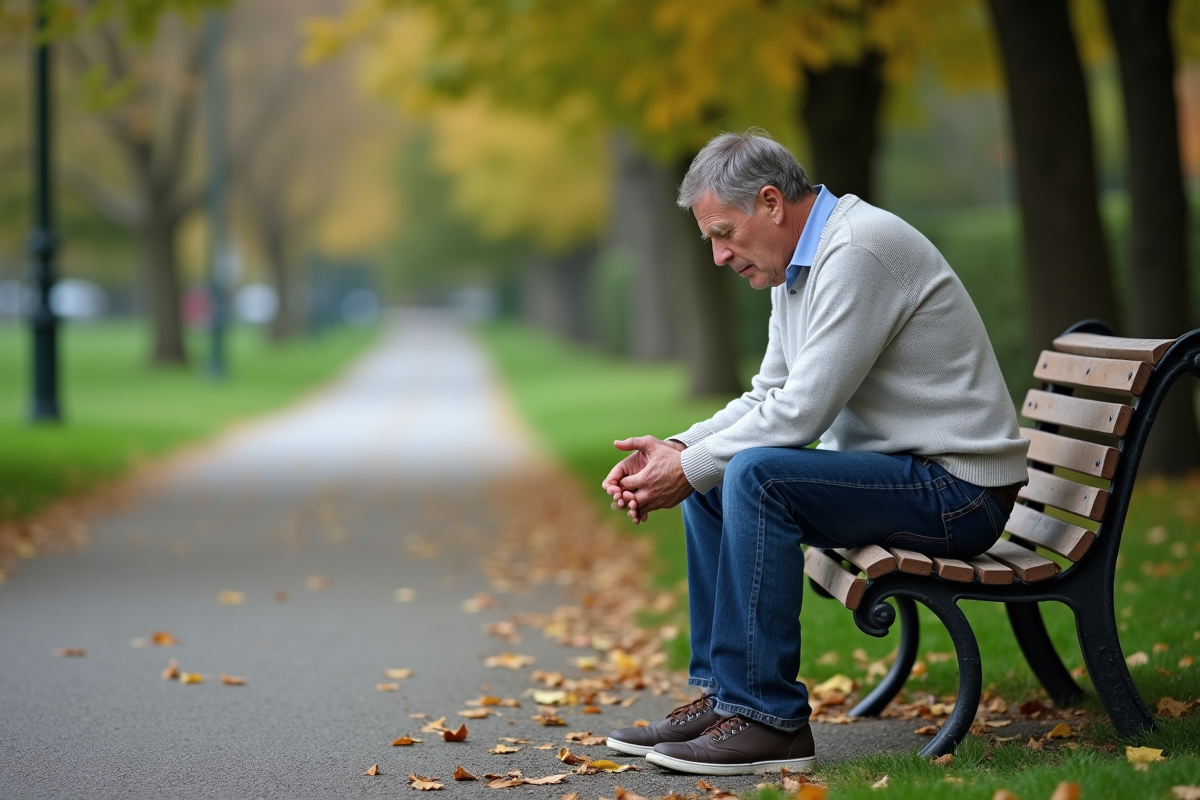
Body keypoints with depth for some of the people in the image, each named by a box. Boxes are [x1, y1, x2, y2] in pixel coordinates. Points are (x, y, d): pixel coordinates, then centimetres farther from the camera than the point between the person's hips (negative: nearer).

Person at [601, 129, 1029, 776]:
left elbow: (802, 411, -24)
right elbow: (769, 396, 15)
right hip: (899, 471, 11)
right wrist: (679, 450, -1)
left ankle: (767, 718, -22)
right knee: (710, 483, 12)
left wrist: (690, 467, -14)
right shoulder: (798, 261, 12)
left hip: (957, 487, -11)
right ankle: (720, 696, 12)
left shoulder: (859, 250, -20)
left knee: (756, 475, -27)